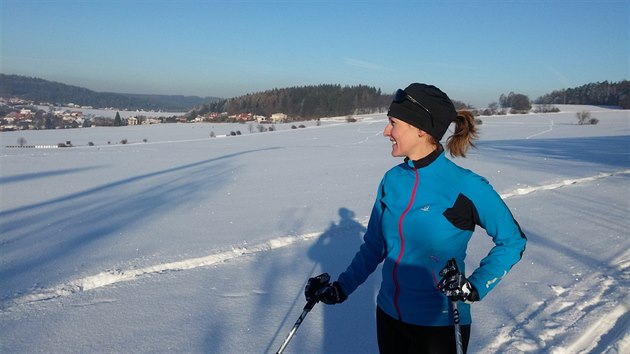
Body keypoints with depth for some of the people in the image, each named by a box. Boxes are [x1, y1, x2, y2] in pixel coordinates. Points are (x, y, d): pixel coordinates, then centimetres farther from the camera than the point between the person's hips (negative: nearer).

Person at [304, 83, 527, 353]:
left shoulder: (467, 187, -18)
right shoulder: (392, 179, -4)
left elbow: (513, 241, -6)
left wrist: (475, 287, -16)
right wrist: (341, 288, 4)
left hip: (439, 325, -4)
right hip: (388, 315, 5)